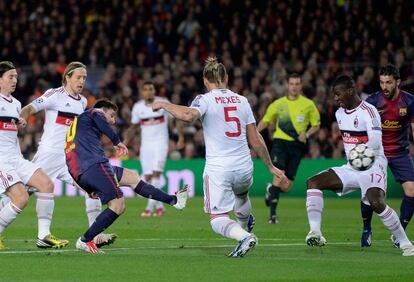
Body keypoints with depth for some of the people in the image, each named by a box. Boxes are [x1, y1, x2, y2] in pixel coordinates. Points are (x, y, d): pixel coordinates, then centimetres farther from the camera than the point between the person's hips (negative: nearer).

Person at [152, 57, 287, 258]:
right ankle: (245, 224, 60)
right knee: (241, 193, 38)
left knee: (217, 220, -3)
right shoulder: (242, 101, 9)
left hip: (217, 168, -5)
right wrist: (270, 166, 20)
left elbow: (188, 115, -27)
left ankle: (244, 236, -28)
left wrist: (163, 104, -12)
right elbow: (255, 140, 10)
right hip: (244, 166, 5)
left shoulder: (205, 100, -5)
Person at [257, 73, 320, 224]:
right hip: (280, 142, -1)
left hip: (297, 145, 1)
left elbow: (316, 125, 12)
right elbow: (266, 121, 17)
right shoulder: (278, 104, 7)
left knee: (286, 187, -2)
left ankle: (271, 190, 35)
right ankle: (272, 214, -12)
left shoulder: (308, 104, 5)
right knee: (278, 178, -19)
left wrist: (306, 134, -8)